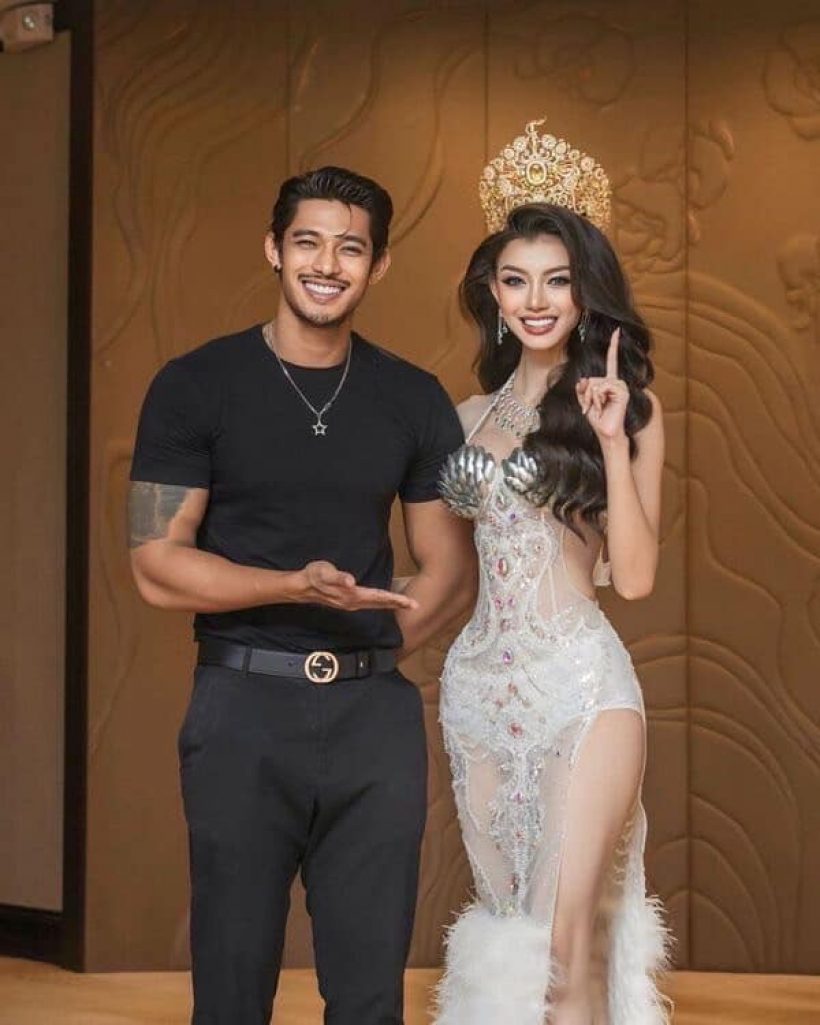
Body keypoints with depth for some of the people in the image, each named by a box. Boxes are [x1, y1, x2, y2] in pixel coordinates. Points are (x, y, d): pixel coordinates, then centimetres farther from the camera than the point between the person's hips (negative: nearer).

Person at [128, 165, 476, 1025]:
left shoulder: (415, 401, 8)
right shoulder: (195, 387, -2)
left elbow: (450, 567, 13)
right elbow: (157, 566, -6)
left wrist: (372, 648, -3)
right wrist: (298, 587, -18)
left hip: (376, 713, 3)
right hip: (243, 707, -2)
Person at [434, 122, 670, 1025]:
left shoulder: (626, 406, 1)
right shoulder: (469, 417, 13)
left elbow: (634, 575, -9)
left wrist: (612, 441, -14)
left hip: (581, 684, -5)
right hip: (480, 680, 5)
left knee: (566, 934, -12)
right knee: (503, 913, 10)